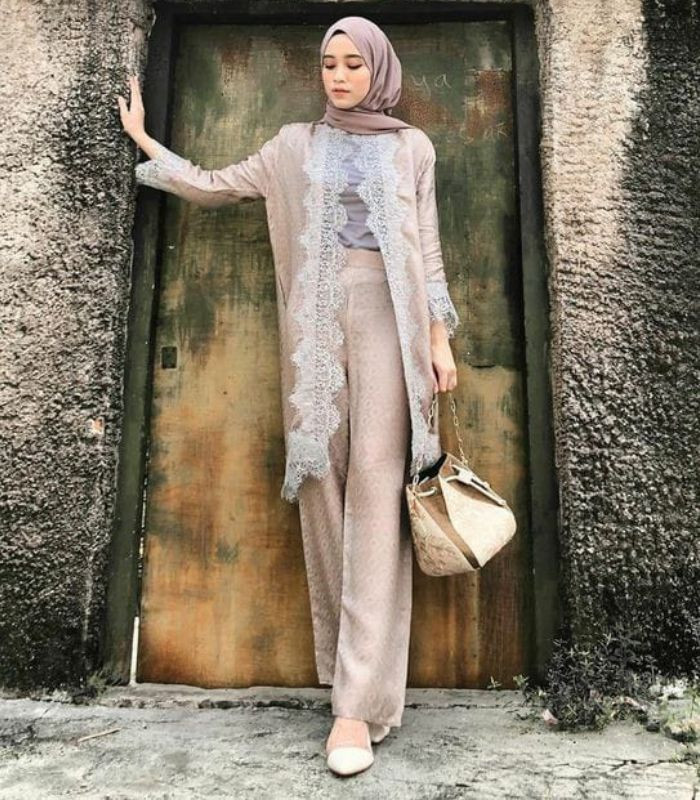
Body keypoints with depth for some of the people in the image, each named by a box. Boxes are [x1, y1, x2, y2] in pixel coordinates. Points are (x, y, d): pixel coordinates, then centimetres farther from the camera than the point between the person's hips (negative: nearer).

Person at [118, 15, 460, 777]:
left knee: (375, 486, -13)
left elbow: (426, 248, 10)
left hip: (386, 320, -2)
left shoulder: (411, 147, 15)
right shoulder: (294, 146, 19)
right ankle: (352, 668, 10)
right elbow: (212, 185, 23)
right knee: (322, 481, -3)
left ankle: (358, 700, -11)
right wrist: (143, 139, 26)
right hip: (317, 322, 2)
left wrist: (440, 337, 1)